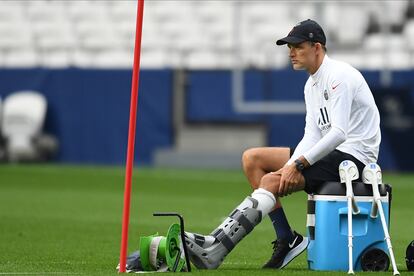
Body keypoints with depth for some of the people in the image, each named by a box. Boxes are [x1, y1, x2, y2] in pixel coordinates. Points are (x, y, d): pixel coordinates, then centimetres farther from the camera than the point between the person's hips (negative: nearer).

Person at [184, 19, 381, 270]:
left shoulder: (339, 76, -14)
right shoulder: (312, 84, 16)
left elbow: (339, 133, -24)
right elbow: (313, 136, 10)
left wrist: (298, 165, -25)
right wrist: (290, 166, -9)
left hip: (354, 155, -10)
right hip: (331, 152, 10)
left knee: (271, 181, -25)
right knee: (252, 158, 3)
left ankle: (213, 250, -33)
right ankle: (286, 239, -4)